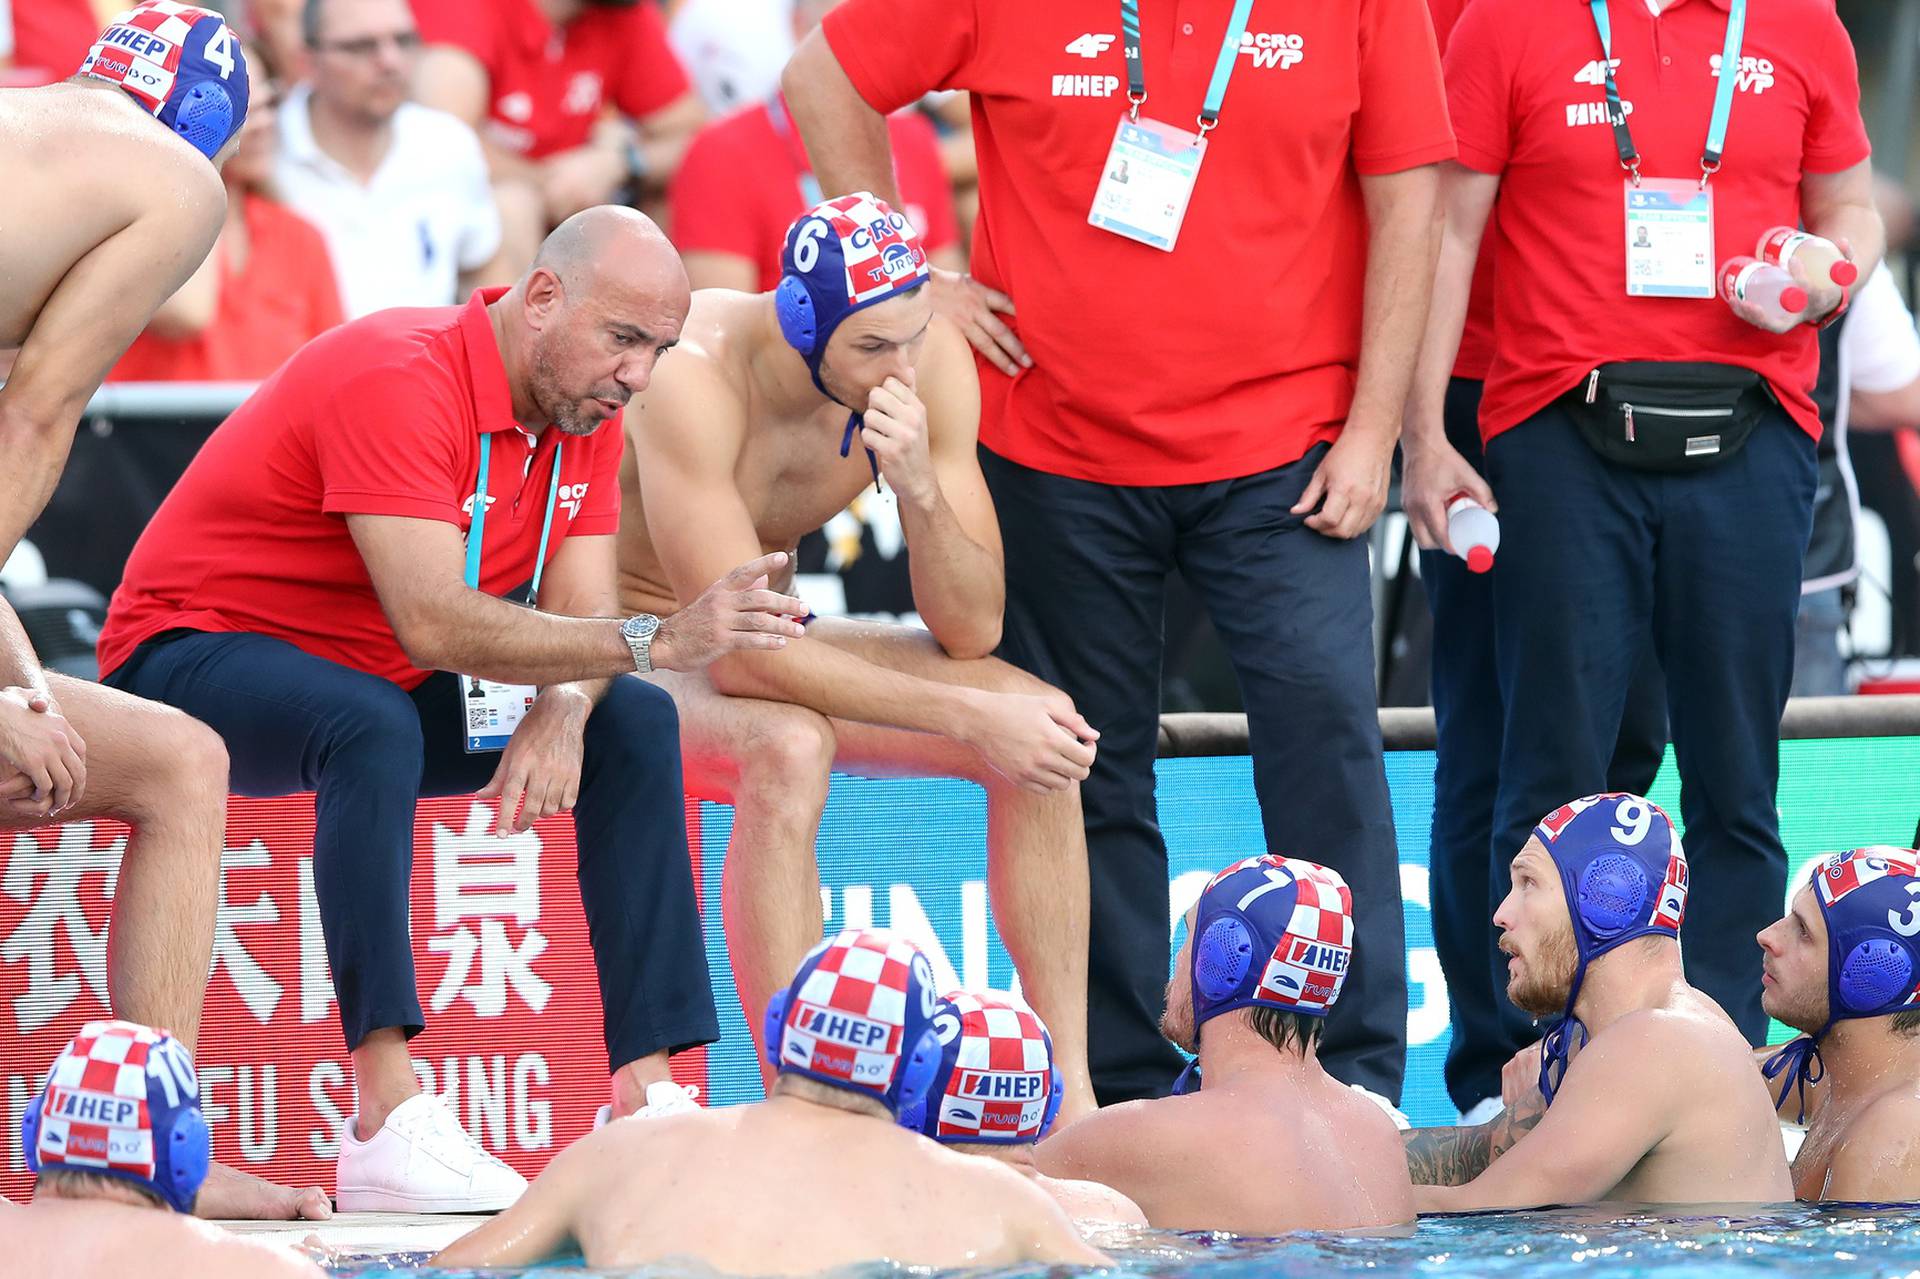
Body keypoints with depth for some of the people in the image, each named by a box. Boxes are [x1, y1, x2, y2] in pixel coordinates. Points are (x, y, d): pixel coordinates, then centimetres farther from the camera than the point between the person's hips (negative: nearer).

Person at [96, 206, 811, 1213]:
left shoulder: (582, 410, -1)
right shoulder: (395, 381, -28)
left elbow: (579, 618, -5)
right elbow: (432, 623, -38)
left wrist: (561, 713, -29)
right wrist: (653, 640, -43)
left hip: (371, 689, 8)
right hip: (193, 659, -8)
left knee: (634, 724, -6)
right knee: (375, 724, -39)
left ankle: (646, 1093, -13)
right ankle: (389, 1126, -44)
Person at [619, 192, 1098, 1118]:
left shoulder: (929, 361, -13)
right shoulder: (696, 380, -32)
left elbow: (971, 631, -12)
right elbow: (742, 658, -33)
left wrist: (920, 488, -32)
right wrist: (970, 717, -35)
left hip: (770, 640, 6)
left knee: (1046, 728, -14)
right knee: (790, 750, -38)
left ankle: (1067, 1095, -9)